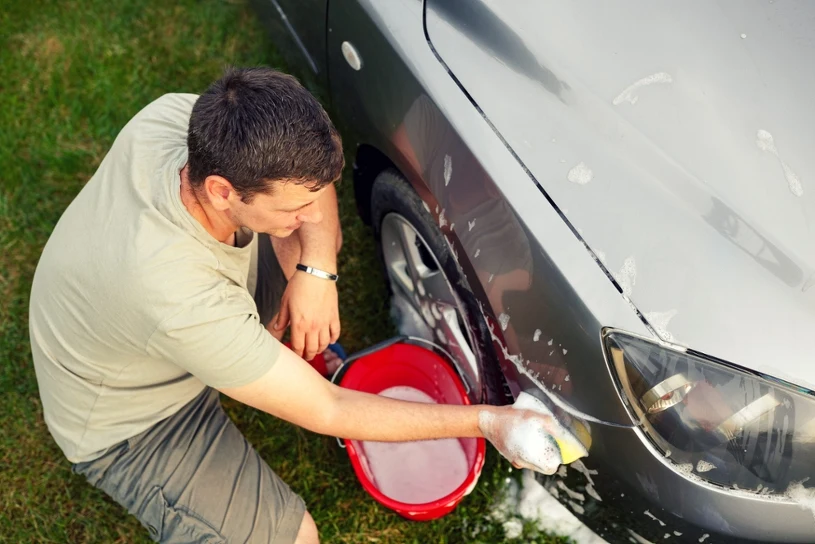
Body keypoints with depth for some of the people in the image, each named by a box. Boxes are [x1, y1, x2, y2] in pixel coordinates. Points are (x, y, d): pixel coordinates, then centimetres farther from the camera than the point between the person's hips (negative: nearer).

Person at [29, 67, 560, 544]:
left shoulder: (178, 116, -27)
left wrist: (316, 270, -22)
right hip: (129, 420, -6)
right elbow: (328, 413, -31)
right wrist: (484, 421, -27)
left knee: (324, 235, 1)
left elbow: (306, 163, -8)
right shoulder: (184, 303, -44)